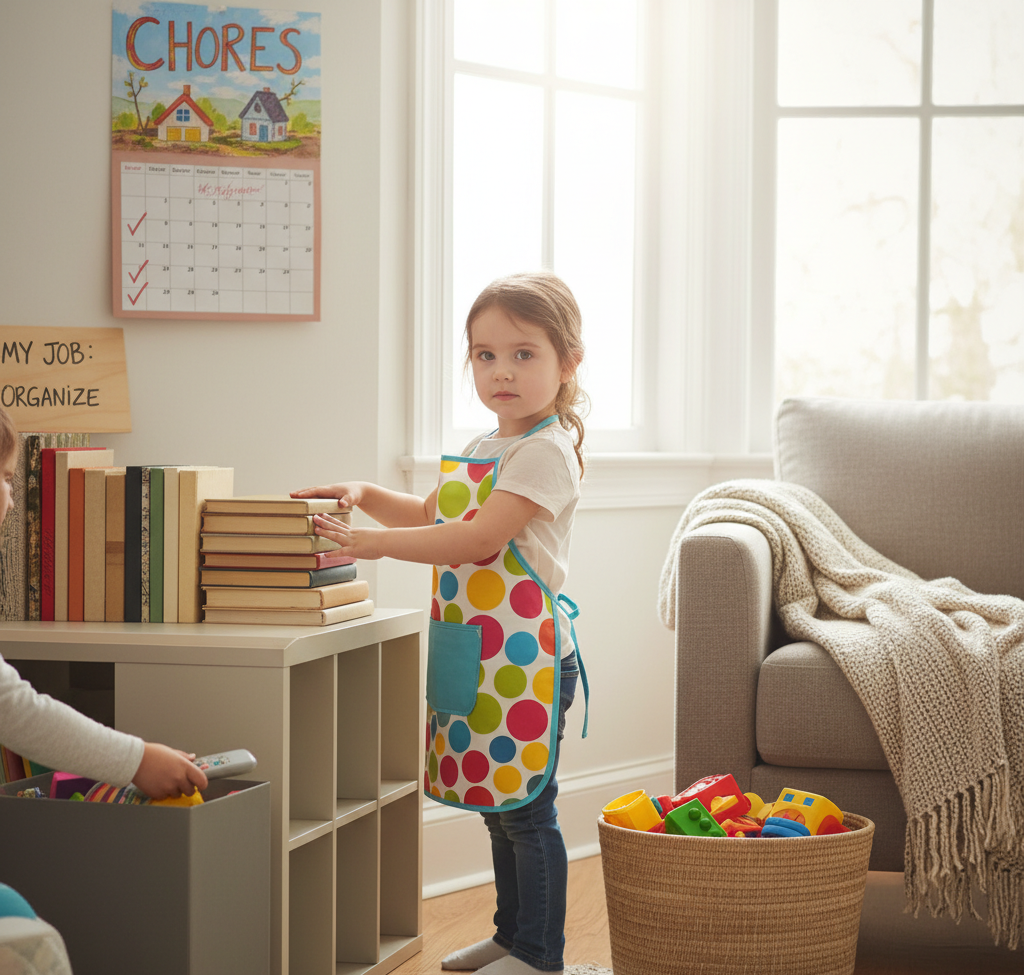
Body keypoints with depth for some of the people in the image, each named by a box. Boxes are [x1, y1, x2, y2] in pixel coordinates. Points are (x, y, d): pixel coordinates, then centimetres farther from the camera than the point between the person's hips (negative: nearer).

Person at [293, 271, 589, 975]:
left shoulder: (546, 450, -14)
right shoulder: (482, 451, 15)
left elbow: (478, 537, -23)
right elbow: (432, 516, 29)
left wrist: (372, 543, -22)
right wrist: (365, 495, 11)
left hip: (525, 651, -9)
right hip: (475, 652, 9)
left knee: (527, 807, -4)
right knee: (499, 804, 17)